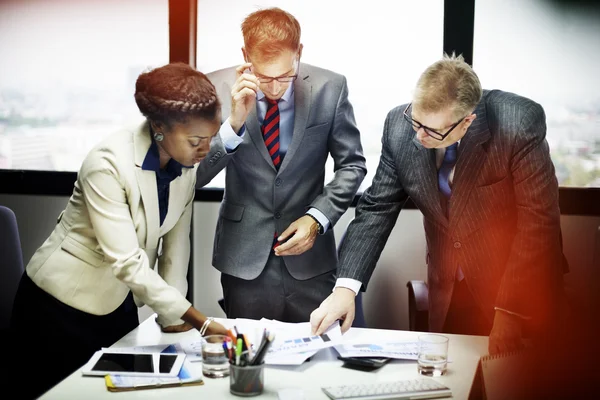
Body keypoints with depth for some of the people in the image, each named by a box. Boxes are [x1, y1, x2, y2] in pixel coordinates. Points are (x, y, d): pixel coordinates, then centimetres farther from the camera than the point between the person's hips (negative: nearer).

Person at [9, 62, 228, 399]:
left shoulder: (188, 161, -8)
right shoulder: (109, 163, -28)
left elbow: (175, 240, -1)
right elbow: (126, 262, -32)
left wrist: (173, 315, -2)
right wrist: (199, 320, -33)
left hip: (120, 303, 6)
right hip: (63, 305, -6)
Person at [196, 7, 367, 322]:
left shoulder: (329, 88, -8)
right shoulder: (218, 88, -9)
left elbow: (352, 165, 2)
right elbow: (196, 174, -9)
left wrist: (317, 218, -11)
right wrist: (234, 123, -24)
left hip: (309, 258, 0)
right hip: (244, 258, 0)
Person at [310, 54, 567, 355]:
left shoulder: (520, 123, -24)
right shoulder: (399, 126, -13)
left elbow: (538, 219, -22)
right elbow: (377, 208, -6)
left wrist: (509, 314, -22)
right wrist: (346, 286, -17)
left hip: (521, 290, -3)